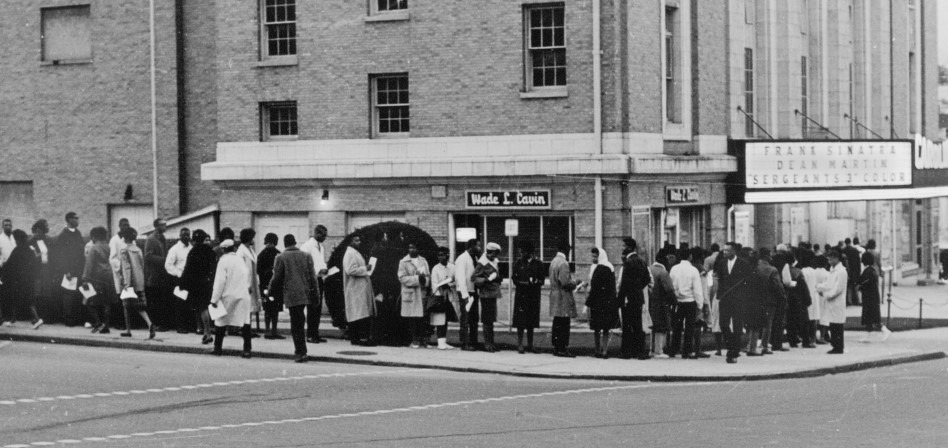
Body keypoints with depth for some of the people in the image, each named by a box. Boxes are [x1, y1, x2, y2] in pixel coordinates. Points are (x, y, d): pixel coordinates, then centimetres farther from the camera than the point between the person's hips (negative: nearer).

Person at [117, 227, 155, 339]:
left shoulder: (124, 251, -8)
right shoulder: (138, 250, 10)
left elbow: (126, 268, -15)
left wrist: (126, 284, -18)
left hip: (129, 282, -5)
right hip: (140, 283, 5)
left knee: (127, 306, 7)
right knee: (140, 307, 4)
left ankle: (128, 330, 13)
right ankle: (149, 324, -19)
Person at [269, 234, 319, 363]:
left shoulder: (281, 258, -4)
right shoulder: (306, 256, 6)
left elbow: (277, 278, -1)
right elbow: (312, 276, 4)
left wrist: (271, 290, 17)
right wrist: (315, 294, 7)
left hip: (291, 295, -4)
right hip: (305, 293, 4)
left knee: (296, 324, -2)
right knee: (299, 323, 16)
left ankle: (301, 352, -7)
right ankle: (299, 350, 21)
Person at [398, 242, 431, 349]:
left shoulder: (423, 261, 16)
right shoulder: (403, 262, 4)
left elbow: (428, 275, 14)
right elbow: (402, 278, -6)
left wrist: (424, 279, -10)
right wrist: (417, 279, -14)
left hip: (422, 292, 3)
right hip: (410, 293, -3)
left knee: (421, 317, -2)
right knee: (412, 318, -3)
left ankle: (422, 339, 2)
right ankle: (414, 340, 2)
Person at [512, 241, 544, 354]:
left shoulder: (538, 264, 4)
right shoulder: (518, 263, 3)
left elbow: (541, 281, 1)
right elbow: (515, 280, -1)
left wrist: (534, 282, -18)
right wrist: (528, 282, -13)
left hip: (534, 297, 1)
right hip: (521, 296, -1)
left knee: (531, 322, 6)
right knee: (520, 321, -3)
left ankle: (530, 344, 13)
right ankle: (520, 345, 1)